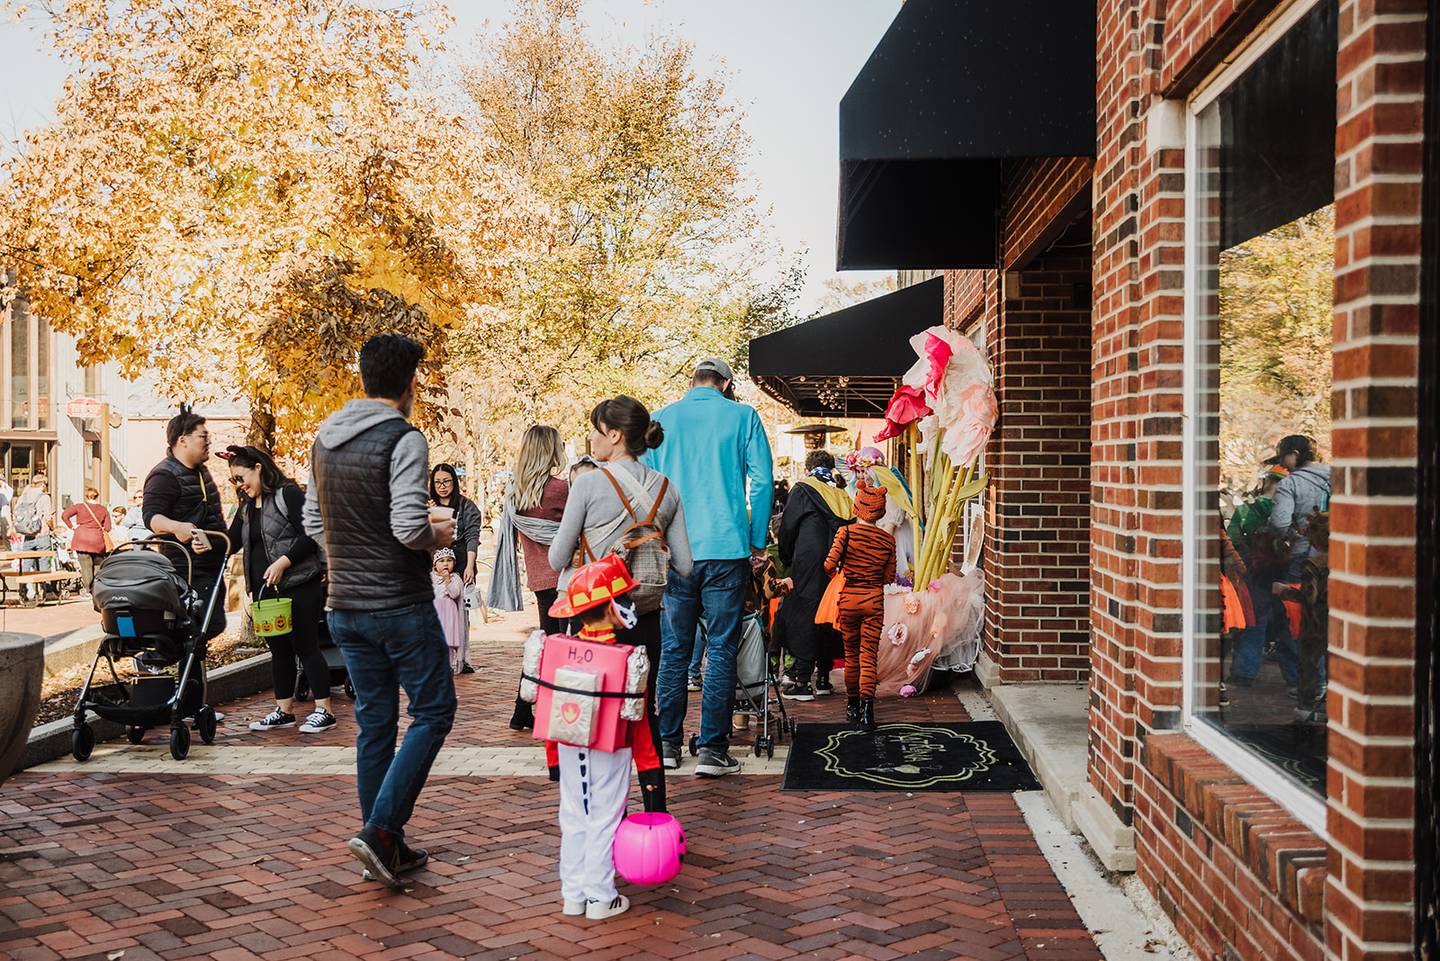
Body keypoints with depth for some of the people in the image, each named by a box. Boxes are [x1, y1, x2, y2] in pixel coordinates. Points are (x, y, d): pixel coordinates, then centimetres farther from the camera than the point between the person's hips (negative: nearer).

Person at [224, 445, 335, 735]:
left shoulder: (289, 494, -7)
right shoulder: (246, 508, 18)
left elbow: (311, 535, -14)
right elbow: (231, 542, 8)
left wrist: (282, 562, -21)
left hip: (298, 584, -8)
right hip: (264, 589, 8)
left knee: (305, 646, -6)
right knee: (278, 649, 11)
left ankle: (324, 710, -2)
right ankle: (284, 710, 18)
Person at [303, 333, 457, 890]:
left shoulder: (325, 438, 9)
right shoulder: (404, 439, -15)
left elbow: (313, 522, 14)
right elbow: (408, 527, -23)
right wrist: (438, 536, -3)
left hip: (344, 607, 7)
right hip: (400, 604, -7)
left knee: (374, 722, 13)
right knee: (433, 711, 6)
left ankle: (387, 849, 20)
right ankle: (380, 830, -4)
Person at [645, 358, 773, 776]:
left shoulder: (660, 420, 7)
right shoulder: (742, 417, 1)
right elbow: (762, 481, -3)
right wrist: (758, 542, 6)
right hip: (726, 550, -2)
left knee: (674, 650, 11)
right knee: (720, 650, 2)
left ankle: (667, 743, 16)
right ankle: (712, 750, 2)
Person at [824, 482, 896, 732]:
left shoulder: (847, 532, -9)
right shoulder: (888, 540, 0)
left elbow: (829, 565, -12)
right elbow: (889, 577, 3)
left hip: (848, 599, -1)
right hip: (874, 601, 1)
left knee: (851, 654, 14)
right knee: (869, 656, 1)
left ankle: (852, 706, 23)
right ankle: (867, 707, -15)